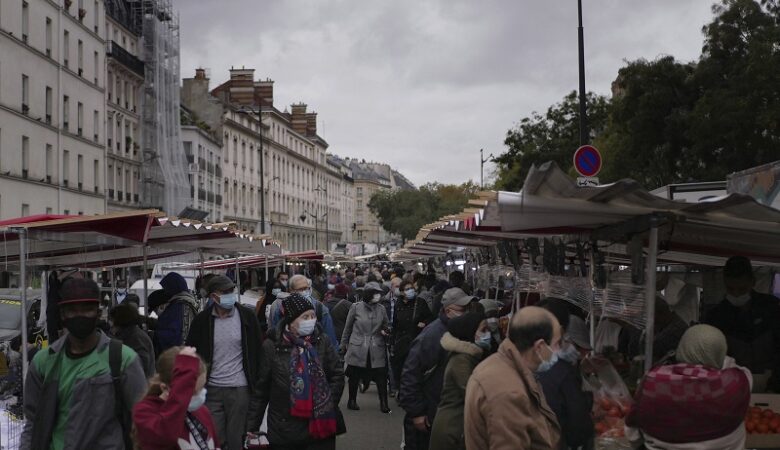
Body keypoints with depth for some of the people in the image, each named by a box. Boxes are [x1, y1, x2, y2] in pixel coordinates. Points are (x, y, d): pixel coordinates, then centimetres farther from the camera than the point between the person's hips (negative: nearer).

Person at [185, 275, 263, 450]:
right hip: (211, 389, 1)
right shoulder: (202, 320, 0)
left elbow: (258, 350, 3)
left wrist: (256, 381, 0)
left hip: (239, 388, -1)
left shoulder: (247, 316, -3)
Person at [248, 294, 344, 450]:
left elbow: (337, 375, 9)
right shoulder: (272, 346, -4)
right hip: (285, 431, -1)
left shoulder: (322, 341, 2)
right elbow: (261, 388, 1)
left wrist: (328, 404, -2)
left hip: (320, 427, 1)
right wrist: (252, 425, 1)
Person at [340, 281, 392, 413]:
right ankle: (352, 400, 27)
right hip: (357, 349, -1)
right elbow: (348, 327, 3)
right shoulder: (356, 307, -6)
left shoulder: (382, 309, 1)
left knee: (381, 376, -5)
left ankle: (384, 402, 6)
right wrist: (343, 344, 8)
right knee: (354, 376, 9)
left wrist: (385, 331, -7)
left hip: (377, 349, 2)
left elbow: (385, 327, 15)